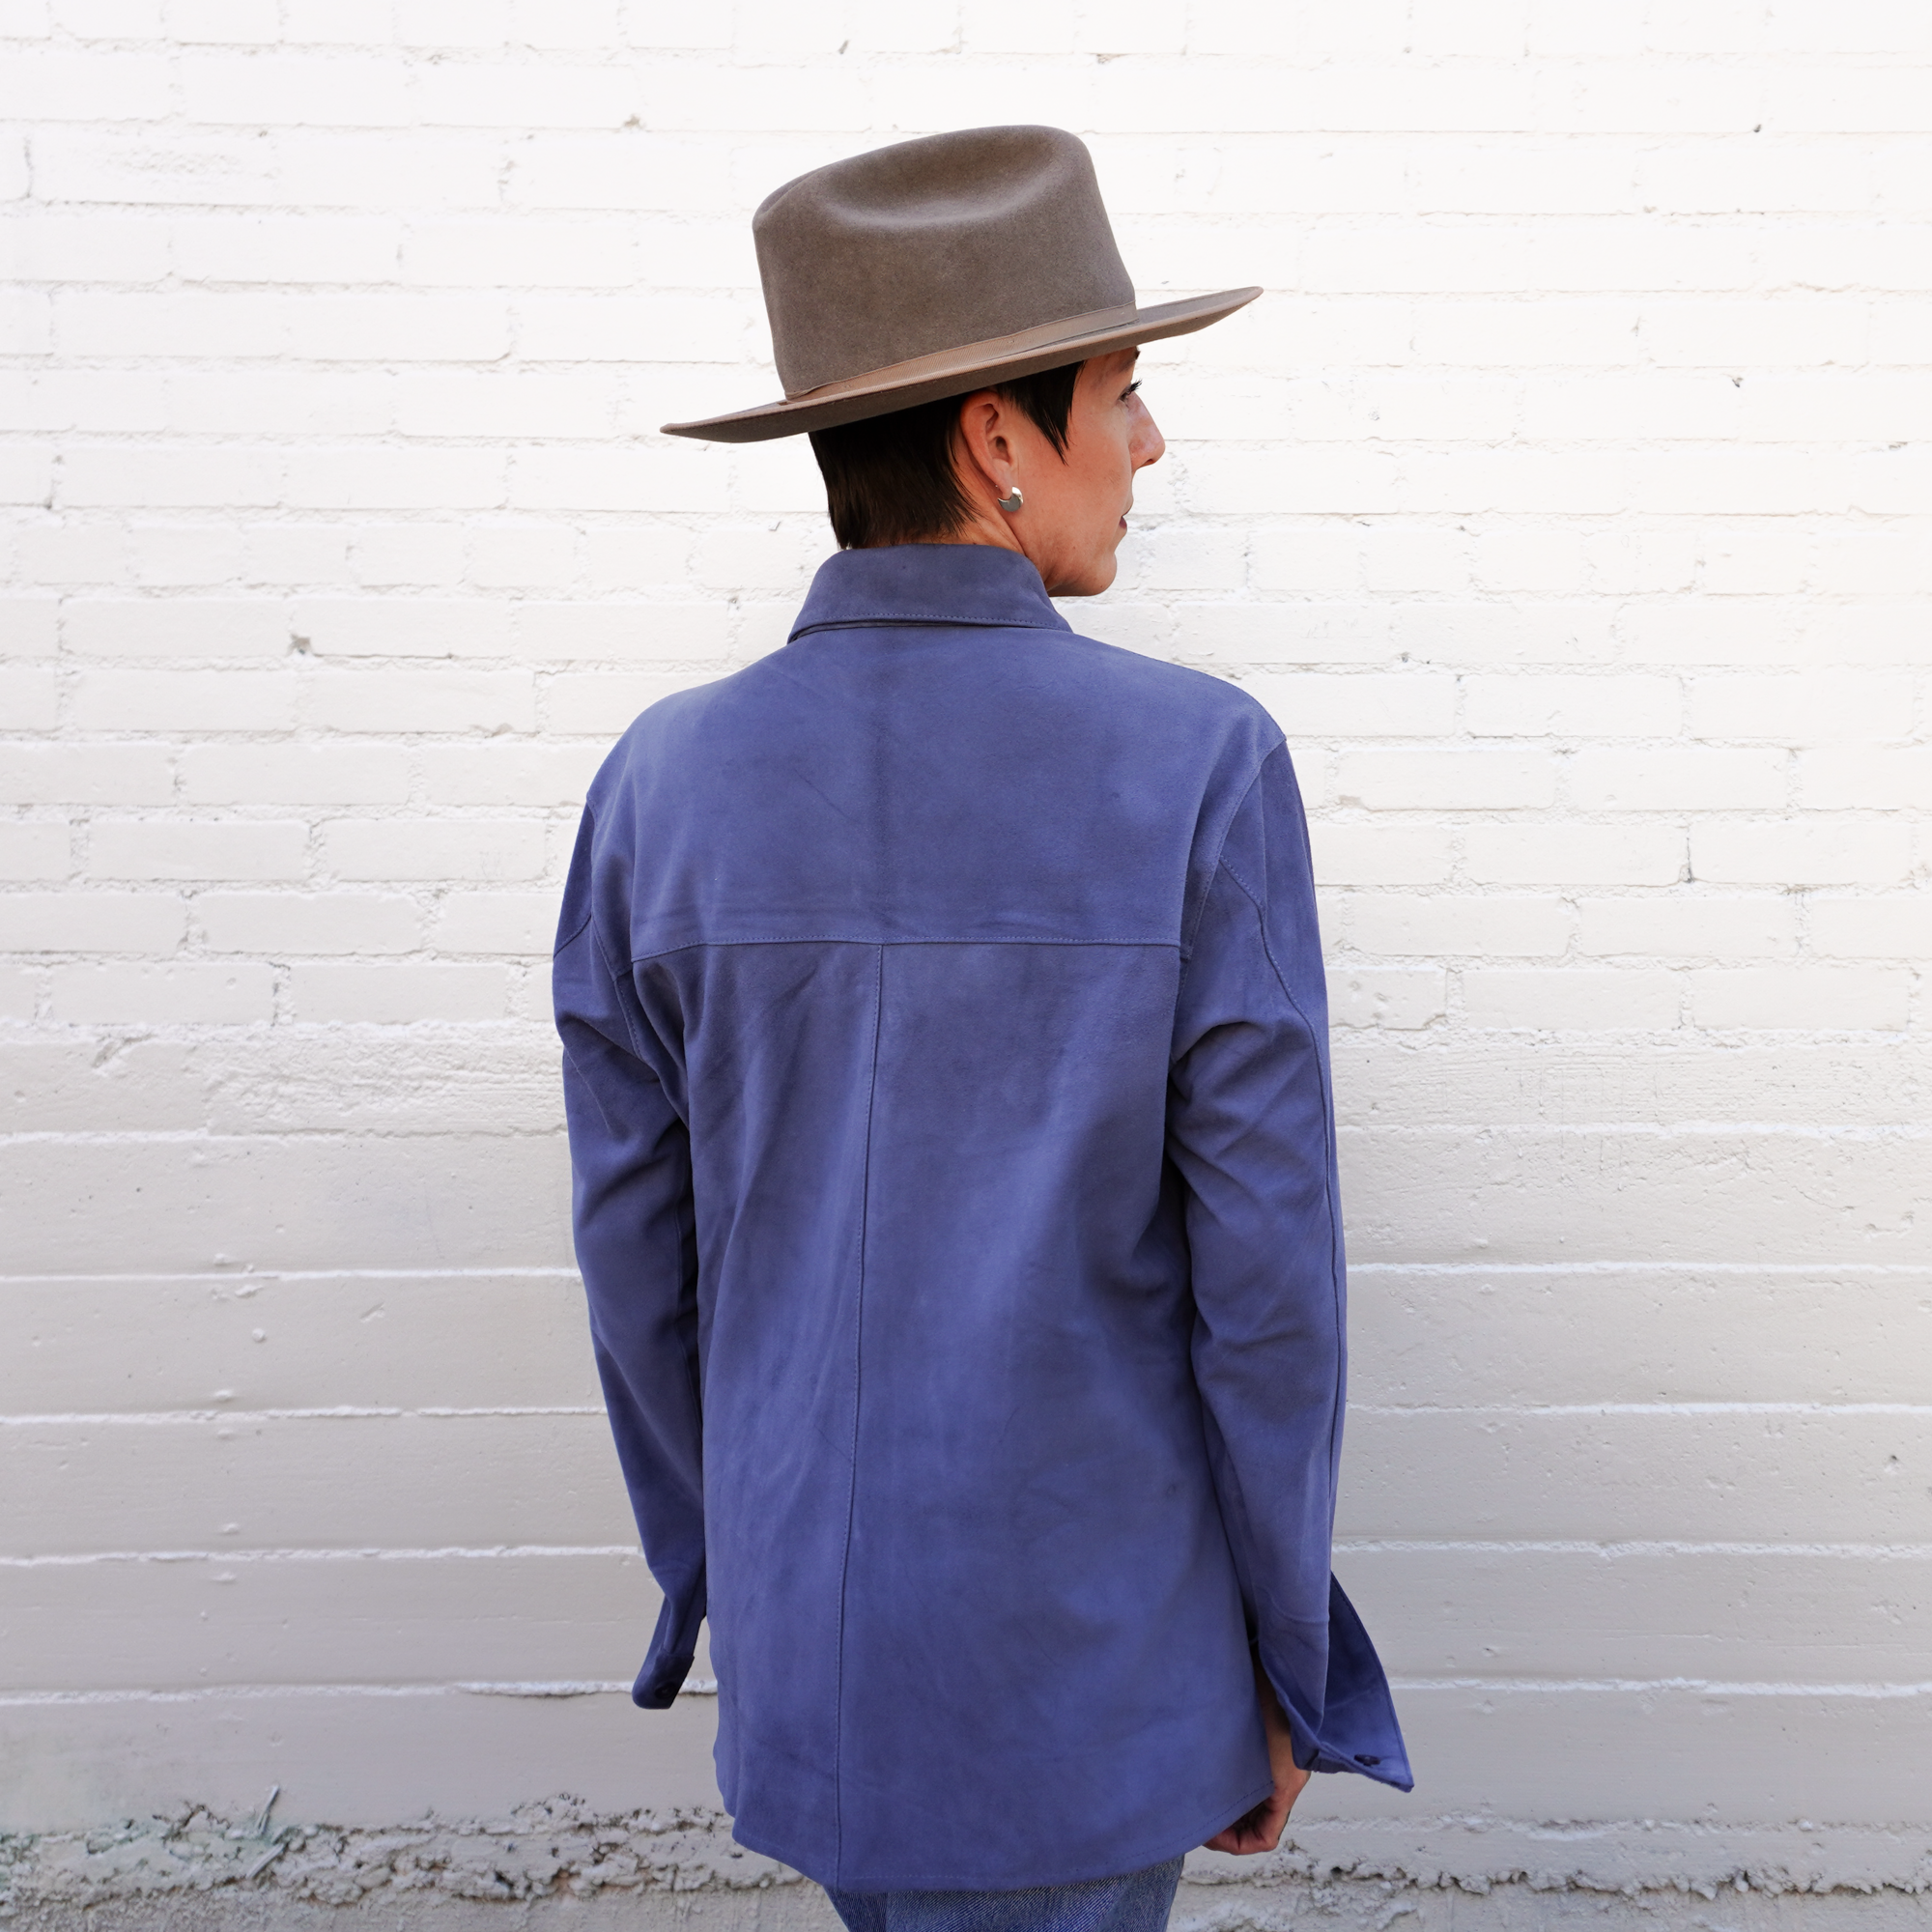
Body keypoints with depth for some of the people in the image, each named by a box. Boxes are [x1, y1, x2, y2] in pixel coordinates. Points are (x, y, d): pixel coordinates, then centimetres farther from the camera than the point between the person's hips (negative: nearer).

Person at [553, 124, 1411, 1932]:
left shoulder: (662, 782, -9)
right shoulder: (1202, 767, -18)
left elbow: (635, 1254, -3)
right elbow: (1264, 1269, -16)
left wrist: (714, 1580, 14)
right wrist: (1287, 1657, 0)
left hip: (810, 1658, 4)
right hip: (1095, 1663, -3)